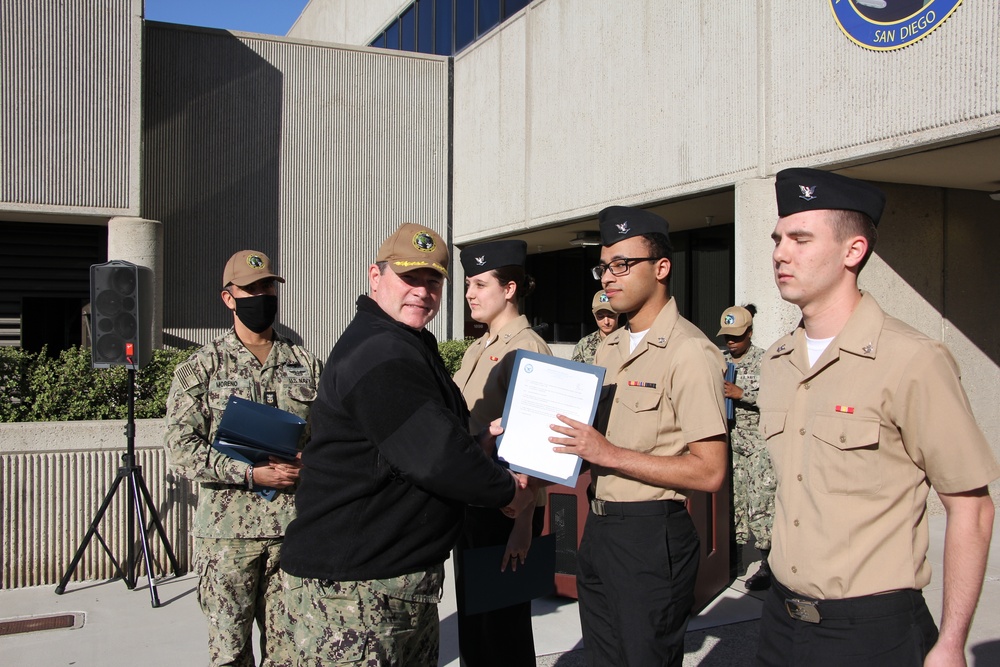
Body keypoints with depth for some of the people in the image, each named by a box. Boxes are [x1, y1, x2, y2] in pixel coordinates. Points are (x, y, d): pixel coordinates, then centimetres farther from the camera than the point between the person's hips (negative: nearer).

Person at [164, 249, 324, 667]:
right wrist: (251, 474, -16)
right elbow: (181, 450, -7)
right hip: (227, 529, -2)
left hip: (294, 526, 2)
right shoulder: (201, 368, 2)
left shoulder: (307, 365, 10)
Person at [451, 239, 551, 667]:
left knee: (504, 630, 3)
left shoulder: (526, 348, -13)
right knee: (471, 620, 16)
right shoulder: (477, 350, 13)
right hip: (470, 502, 8)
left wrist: (523, 524, -21)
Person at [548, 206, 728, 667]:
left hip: (652, 536, -8)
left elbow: (710, 472, -19)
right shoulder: (610, 348, 13)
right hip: (598, 526, 8)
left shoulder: (689, 352, -14)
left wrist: (610, 454, -21)